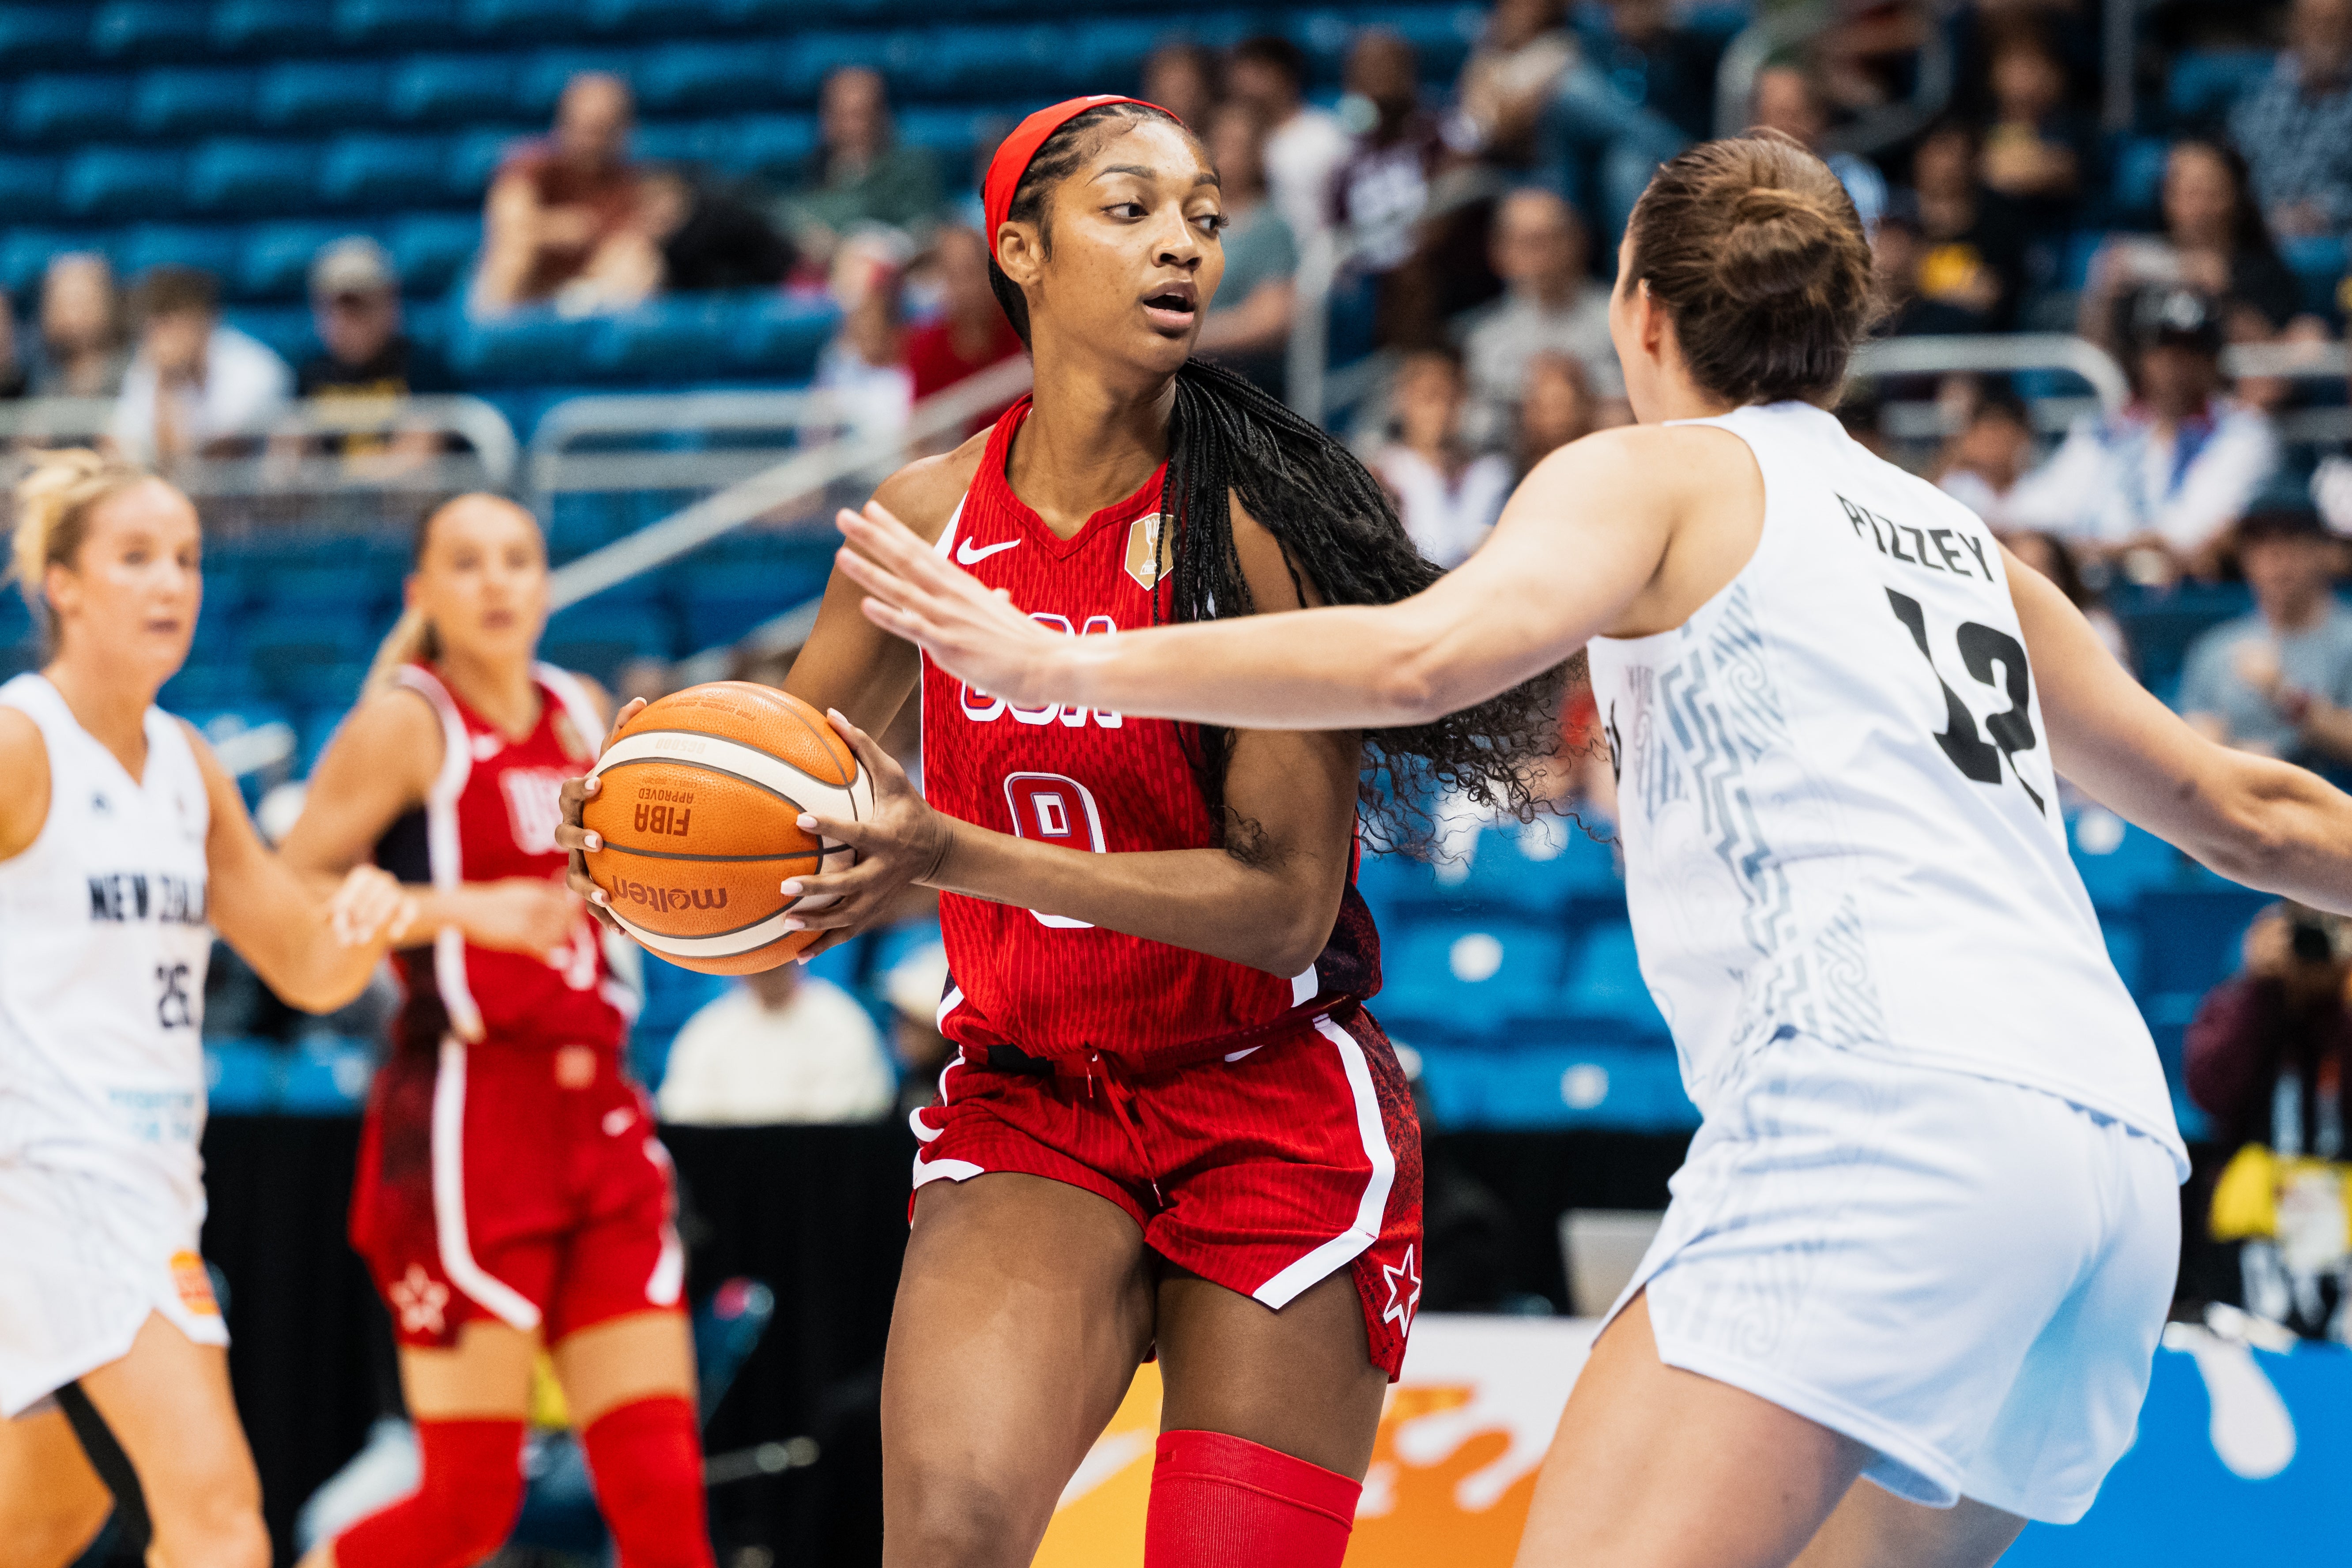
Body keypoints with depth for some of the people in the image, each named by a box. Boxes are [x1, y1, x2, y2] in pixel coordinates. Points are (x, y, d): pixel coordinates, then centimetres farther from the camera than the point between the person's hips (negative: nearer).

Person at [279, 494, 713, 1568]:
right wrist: (460, 909, -19)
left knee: (661, 1482, -1)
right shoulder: (406, 723, -4)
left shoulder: (582, 715, 15)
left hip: (596, 1113, 6)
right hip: (467, 1118, -6)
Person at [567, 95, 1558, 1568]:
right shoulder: (932, 513, 0)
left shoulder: (1258, 521, -12)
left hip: (1274, 1110, -2)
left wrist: (955, 858, -25)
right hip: (1027, 1101, 2)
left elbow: (1287, 897, -17)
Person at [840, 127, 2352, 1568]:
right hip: (2126, 1151, 8)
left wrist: (1067, 663, -7)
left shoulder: (1658, 475, 11)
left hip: (1879, 1096, -8)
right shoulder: (1968, 543, 29)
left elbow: (1421, 657, -8)